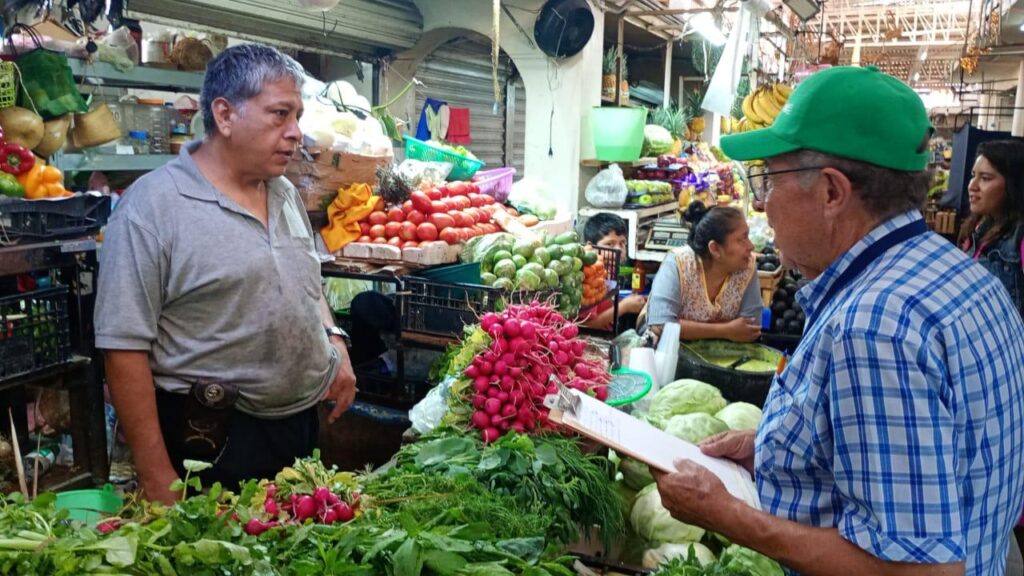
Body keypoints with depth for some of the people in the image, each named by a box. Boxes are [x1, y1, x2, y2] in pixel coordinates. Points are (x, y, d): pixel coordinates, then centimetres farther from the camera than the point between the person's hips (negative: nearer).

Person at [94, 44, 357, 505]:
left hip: (304, 426, 7)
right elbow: (124, 346, -16)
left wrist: (335, 345, 3)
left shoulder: (286, 194, 7)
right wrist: (158, 480, -16)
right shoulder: (151, 206, -15)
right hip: (214, 442, -7)